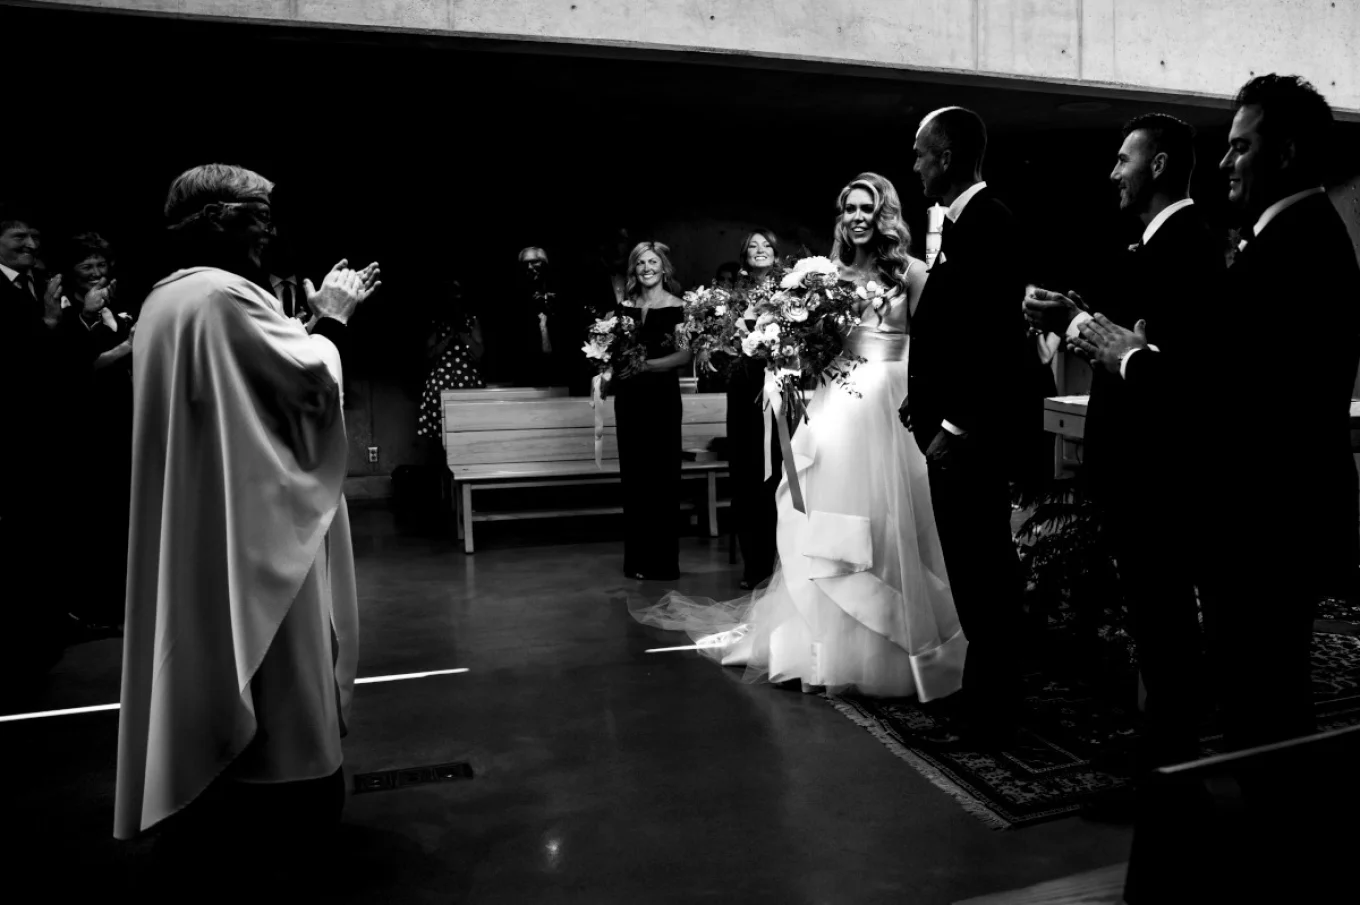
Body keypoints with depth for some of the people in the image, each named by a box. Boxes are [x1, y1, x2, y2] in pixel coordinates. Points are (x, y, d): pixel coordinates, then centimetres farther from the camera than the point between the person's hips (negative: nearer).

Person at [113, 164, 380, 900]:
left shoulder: (166, 299, 12)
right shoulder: (226, 295, -19)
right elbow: (308, 379, -18)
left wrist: (320, 317, 13)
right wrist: (331, 319, -4)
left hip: (194, 520, 10)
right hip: (248, 518, -10)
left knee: (212, 663, 17)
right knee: (268, 673, 1)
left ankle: (202, 839, 30)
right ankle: (270, 839, 14)